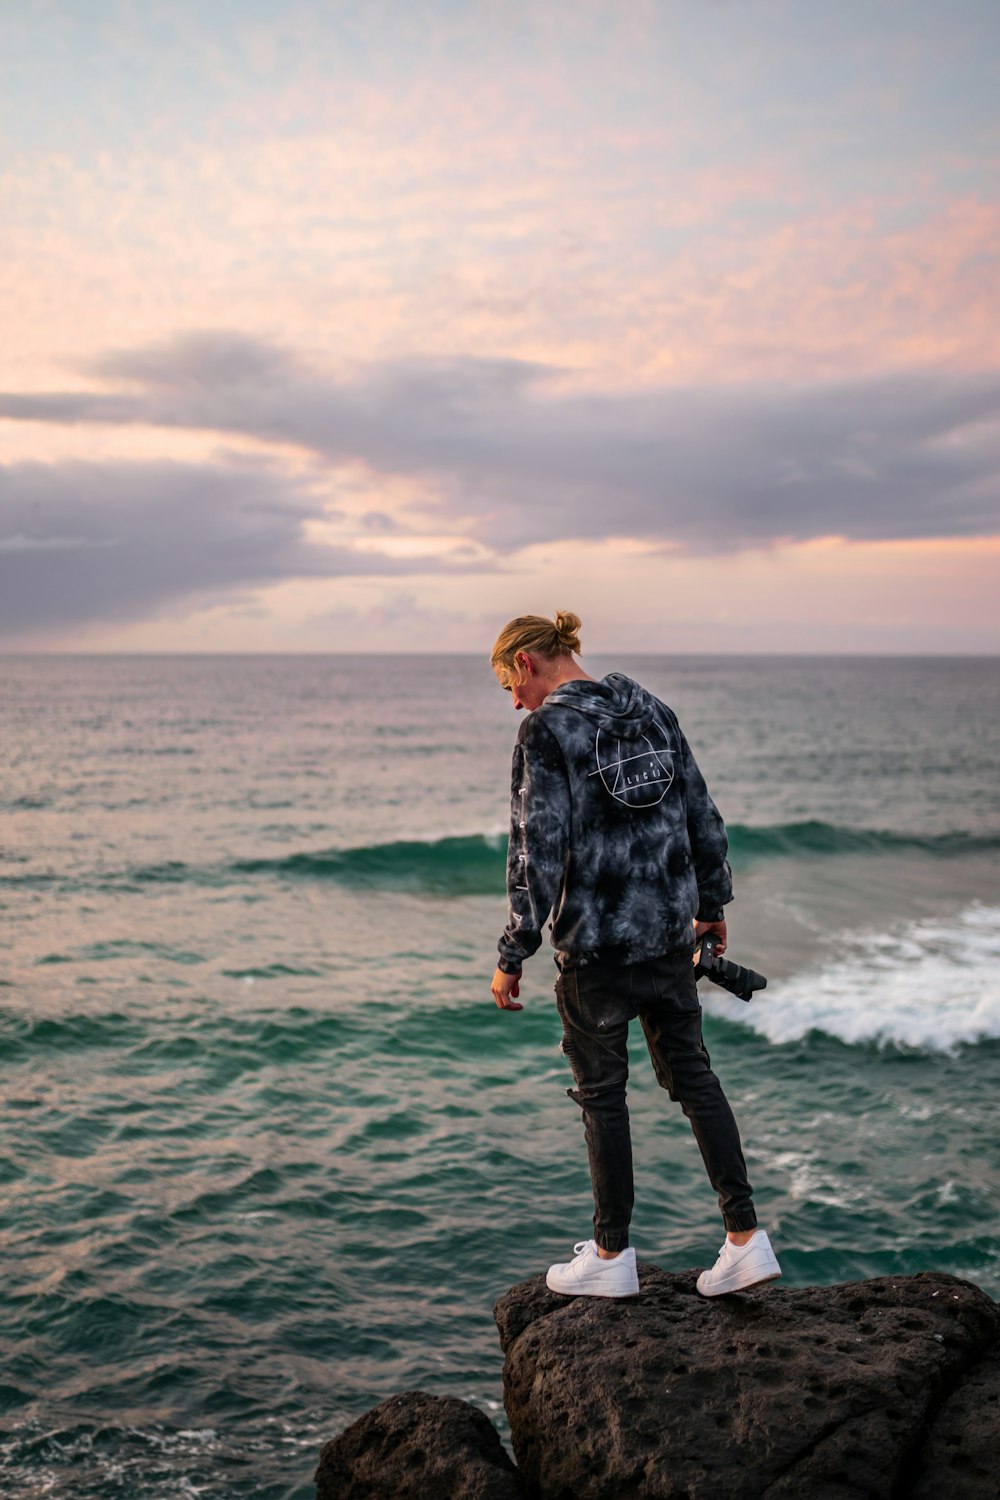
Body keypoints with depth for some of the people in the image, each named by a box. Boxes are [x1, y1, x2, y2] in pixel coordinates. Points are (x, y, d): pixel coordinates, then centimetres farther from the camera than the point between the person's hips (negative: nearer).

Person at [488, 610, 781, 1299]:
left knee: (602, 1092, 8)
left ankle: (612, 1256, 22)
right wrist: (712, 904, 22)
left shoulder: (546, 729, -13)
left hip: (596, 940, -6)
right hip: (670, 930, 6)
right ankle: (747, 1237, 15)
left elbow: (538, 850, -17)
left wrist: (513, 955, -10)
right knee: (692, 1073, 15)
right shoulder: (652, 710, 7)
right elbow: (702, 815, 11)